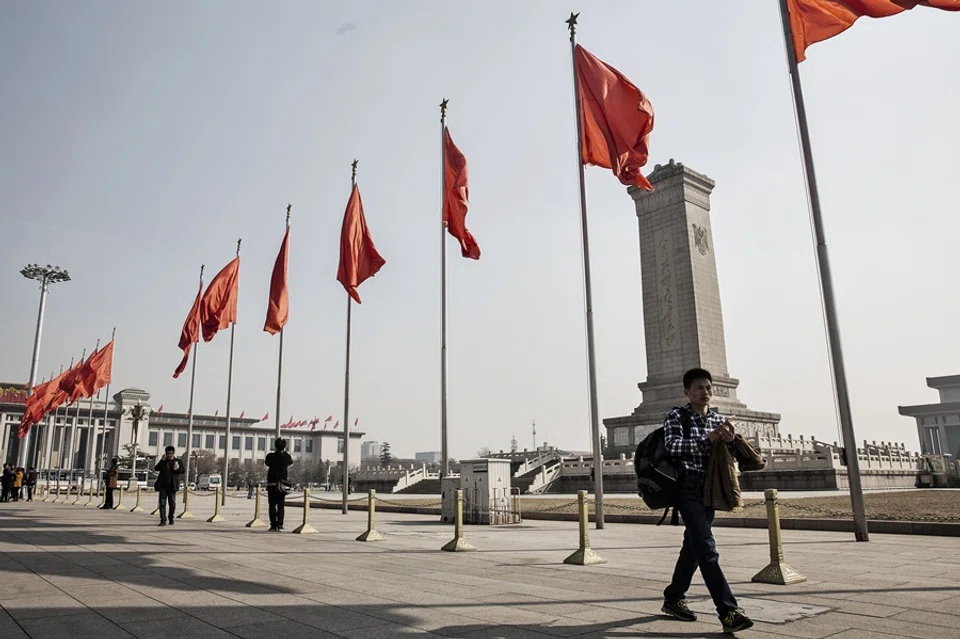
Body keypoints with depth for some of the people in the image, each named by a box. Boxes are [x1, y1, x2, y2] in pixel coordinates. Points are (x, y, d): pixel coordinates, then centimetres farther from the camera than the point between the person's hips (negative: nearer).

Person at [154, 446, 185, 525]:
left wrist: (178, 468, -19)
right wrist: (162, 460, -14)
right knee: (162, 503, -6)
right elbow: (156, 468, -5)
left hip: (172, 486, 0)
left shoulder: (177, 461, 6)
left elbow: (183, 471, 2)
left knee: (172, 503, 7)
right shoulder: (163, 461, 8)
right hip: (163, 485, 0)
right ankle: (163, 520, -5)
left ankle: (171, 518, 23)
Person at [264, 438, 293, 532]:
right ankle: (280, 524, 0)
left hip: (272, 483, -1)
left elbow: (266, 463, 14)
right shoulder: (286, 456, -4)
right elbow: (291, 461, 19)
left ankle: (274, 525, 1)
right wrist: (285, 451, 21)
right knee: (281, 505, 7)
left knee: (272, 505, 4)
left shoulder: (270, 456, -8)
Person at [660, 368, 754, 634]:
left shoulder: (719, 419, 12)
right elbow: (672, 445, -21)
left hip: (710, 489, 7)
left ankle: (673, 599, 27)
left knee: (694, 545, 14)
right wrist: (708, 438, -25)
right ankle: (728, 612, -17)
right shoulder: (676, 416, -5)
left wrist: (730, 441, -8)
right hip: (688, 488, -7)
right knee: (706, 547, -15)